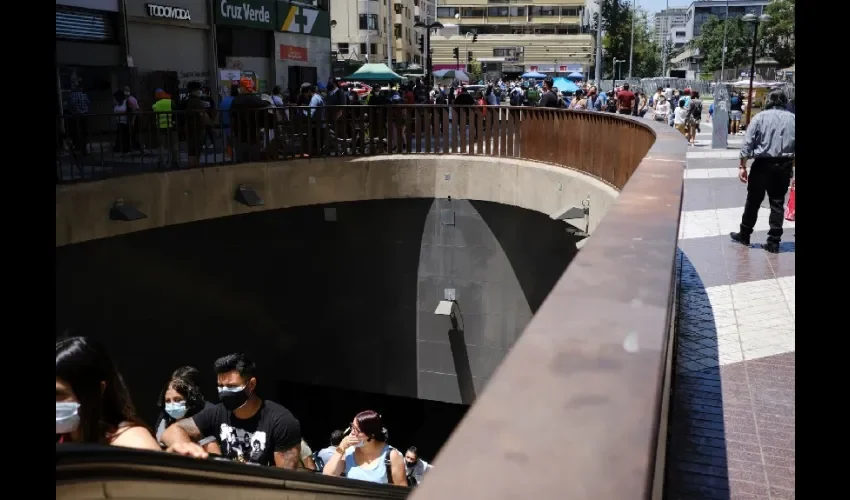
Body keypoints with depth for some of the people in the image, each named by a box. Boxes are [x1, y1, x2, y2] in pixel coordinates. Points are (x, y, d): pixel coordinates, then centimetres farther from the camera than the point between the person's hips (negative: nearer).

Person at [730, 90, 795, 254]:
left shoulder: (760, 117, 0)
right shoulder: (793, 119, 4)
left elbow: (747, 143, -7)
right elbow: (795, 148, -1)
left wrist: (742, 166, -4)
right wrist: (792, 169, 6)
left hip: (762, 164, -2)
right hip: (784, 166, 2)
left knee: (753, 201, 10)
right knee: (777, 203, 7)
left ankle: (744, 235, 21)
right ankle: (774, 242, 9)